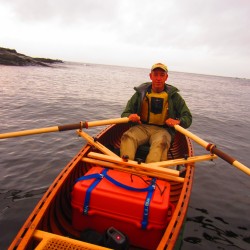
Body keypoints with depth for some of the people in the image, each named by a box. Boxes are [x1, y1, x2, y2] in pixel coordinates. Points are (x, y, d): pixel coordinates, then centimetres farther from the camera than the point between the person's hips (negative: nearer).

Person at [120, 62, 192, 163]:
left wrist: (178, 121, -14)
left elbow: (188, 118, 10)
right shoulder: (141, 93, 12)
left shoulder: (174, 96, 11)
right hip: (141, 127, 1)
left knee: (161, 143, -36)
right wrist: (130, 116, -14)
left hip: (162, 130, -1)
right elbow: (125, 114, 12)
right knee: (127, 137, -32)